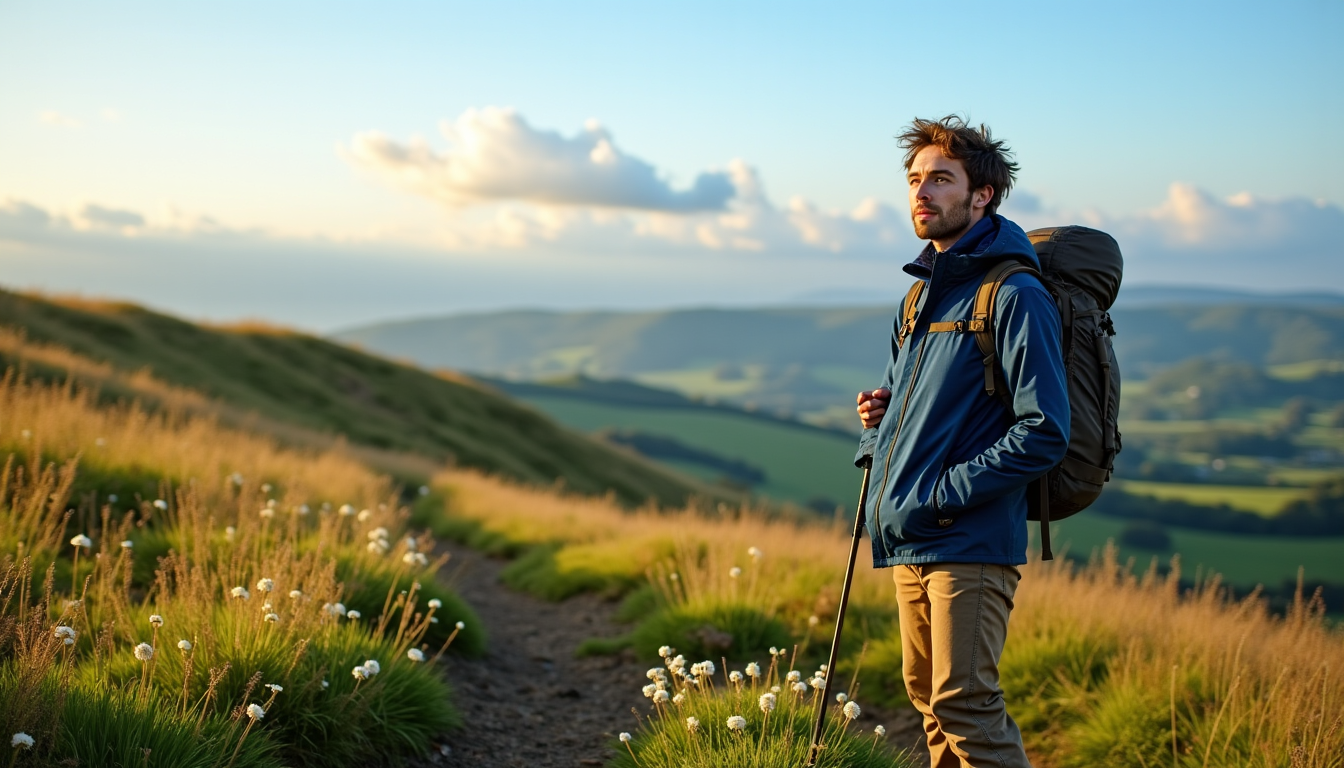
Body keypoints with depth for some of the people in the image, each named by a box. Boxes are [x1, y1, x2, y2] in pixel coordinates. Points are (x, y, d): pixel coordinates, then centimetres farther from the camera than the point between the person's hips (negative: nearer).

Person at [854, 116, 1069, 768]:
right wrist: (881, 414, 6)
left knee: (966, 707, -9)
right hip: (906, 542, 9)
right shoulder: (922, 294, 16)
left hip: (971, 543, -9)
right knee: (929, 699, 15)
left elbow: (1043, 432, -17)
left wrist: (945, 492, -18)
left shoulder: (1014, 296, -11)